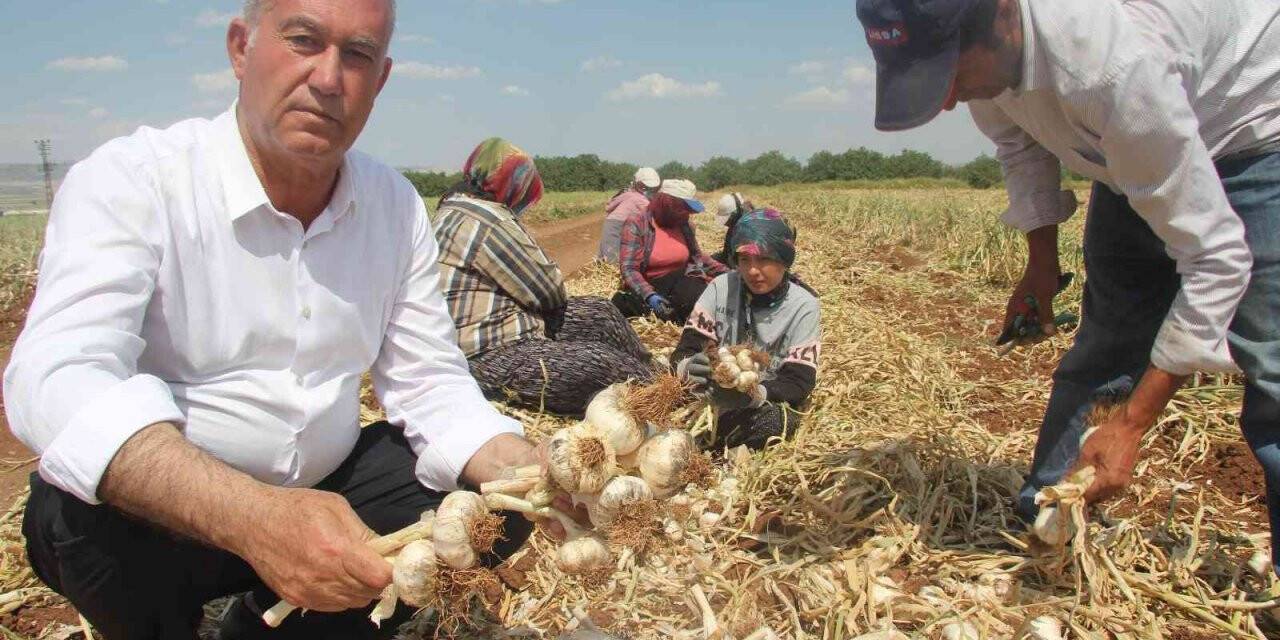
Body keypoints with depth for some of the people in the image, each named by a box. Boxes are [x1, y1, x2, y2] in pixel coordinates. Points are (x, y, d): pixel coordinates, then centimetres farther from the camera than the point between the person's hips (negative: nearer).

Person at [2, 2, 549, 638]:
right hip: (164, 513, -4)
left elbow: (428, 381, -2)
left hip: (326, 486, 5)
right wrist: (253, 517, -49)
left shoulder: (395, 203, -3)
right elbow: (53, 379, -32)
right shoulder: (130, 180, -17)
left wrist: (532, 473, -22)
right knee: (85, 511, -34)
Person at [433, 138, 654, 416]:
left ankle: (649, 377, 22)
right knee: (606, 367, -18)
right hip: (491, 356, -11)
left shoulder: (453, 209, 12)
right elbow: (549, 294, -13)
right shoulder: (488, 221, -20)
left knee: (599, 314, 13)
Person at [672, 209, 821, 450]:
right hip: (711, 398, 0)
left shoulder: (803, 306, -9)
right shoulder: (721, 288, -4)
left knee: (772, 423, -36)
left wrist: (756, 394, -36)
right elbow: (684, 351, -8)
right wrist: (688, 367, -34)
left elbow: (799, 383, -14)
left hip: (767, 406, 0)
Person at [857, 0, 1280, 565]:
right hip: (1133, 150, 6)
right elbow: (1018, 136, 4)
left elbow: (1215, 257, -35)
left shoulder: (1113, 63, -43)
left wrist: (1131, 424, -33)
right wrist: (1041, 259, 2)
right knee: (1100, 355, 7)